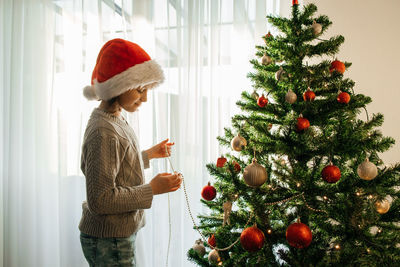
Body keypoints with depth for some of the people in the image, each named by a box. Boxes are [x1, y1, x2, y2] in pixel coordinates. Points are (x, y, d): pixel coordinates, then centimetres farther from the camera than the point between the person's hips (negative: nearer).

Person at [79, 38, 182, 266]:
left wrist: (148, 155, 13)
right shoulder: (104, 132, -25)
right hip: (109, 241, -9)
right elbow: (99, 200, -25)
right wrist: (151, 189, -22)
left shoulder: (115, 120, 4)